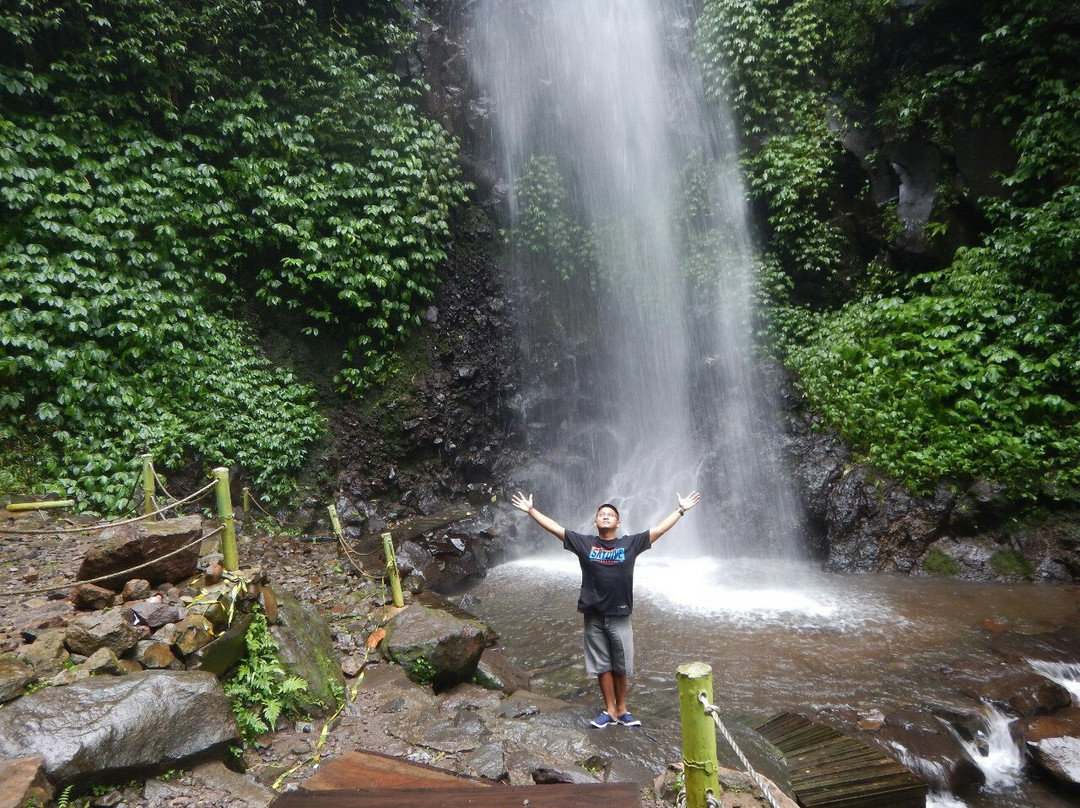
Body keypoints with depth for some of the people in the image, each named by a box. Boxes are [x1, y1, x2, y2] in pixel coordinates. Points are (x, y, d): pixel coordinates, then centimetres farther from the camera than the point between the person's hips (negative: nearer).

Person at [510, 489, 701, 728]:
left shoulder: (630, 544, 0)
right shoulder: (584, 543, 0)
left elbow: (660, 529, 2)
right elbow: (554, 528, -1)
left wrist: (681, 510, 1)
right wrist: (531, 510, -5)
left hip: (620, 616, 0)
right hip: (594, 617, 0)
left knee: (621, 667, 11)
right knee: (602, 666, 10)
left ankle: (622, 709, 28)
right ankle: (610, 711, 23)